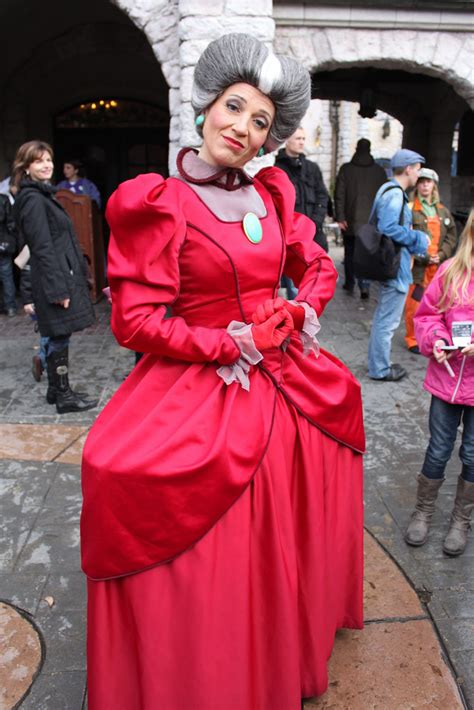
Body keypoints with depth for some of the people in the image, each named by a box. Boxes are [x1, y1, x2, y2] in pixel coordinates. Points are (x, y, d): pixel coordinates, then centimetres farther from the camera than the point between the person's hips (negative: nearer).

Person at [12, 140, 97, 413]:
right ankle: (64, 396, 7)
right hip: (55, 279, -10)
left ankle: (56, 389, 24)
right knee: (60, 336, -2)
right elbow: (43, 249, -19)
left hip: (61, 276, 10)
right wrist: (59, 289, -21)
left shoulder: (42, 195, 18)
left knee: (58, 336, 14)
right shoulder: (33, 199, -13)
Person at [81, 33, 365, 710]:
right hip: (201, 389, -5)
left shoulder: (272, 193, 6)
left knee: (283, 540, 17)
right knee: (208, 559, 1)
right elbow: (134, 321, -14)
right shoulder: (157, 203, -10)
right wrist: (231, 345, -16)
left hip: (287, 386, 6)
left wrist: (301, 312, -1)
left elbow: (318, 265, 18)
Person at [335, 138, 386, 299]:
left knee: (350, 253, 14)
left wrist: (340, 217, -4)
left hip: (351, 220, 0)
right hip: (371, 221, 0)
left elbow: (339, 195, -5)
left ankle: (349, 283, 24)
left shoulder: (346, 169, -2)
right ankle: (364, 285, -10)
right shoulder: (379, 171, 2)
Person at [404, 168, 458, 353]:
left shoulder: (443, 211, 14)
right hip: (417, 265, -5)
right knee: (414, 303, -2)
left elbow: (452, 236, 13)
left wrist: (441, 255, -3)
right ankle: (413, 339, 11)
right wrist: (423, 257, -13)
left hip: (438, 266, 5)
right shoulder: (410, 209, -4)